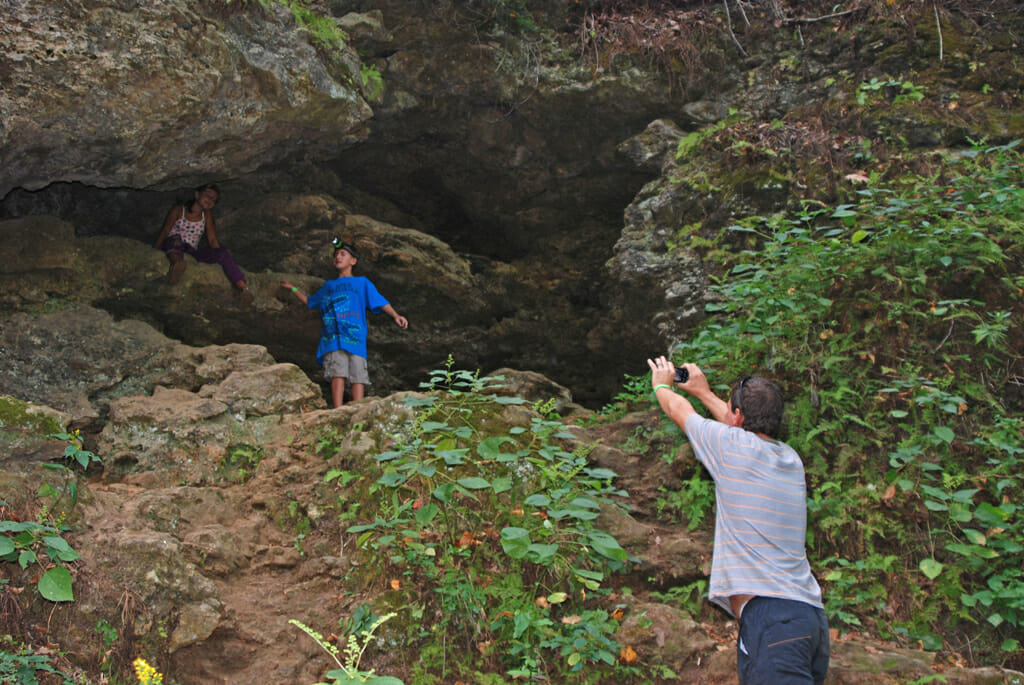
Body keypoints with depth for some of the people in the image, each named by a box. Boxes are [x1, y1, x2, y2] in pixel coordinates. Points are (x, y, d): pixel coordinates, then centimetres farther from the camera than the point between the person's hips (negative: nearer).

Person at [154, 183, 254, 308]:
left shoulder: (207, 215, 17)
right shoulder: (178, 210, 7)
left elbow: (212, 240, 12)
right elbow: (164, 232, 5)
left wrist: (218, 256, -3)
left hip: (191, 254, 3)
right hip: (171, 249, -3)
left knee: (223, 253, -22)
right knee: (176, 238, -36)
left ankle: (243, 288, -44)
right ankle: (176, 264, -72)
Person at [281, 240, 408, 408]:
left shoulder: (362, 283, 18)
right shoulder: (328, 286, 29)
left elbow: (381, 302, 6)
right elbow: (309, 302, 43)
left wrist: (395, 315, -10)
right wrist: (293, 289, 36)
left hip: (355, 337, -2)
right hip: (332, 337, 2)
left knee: (358, 376, -12)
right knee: (337, 374, -15)